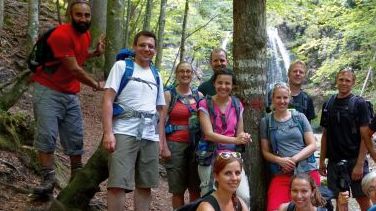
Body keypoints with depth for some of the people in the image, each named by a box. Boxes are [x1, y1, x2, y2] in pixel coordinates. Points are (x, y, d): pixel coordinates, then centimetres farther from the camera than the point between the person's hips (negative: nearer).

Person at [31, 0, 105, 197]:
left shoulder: (86, 35, 6)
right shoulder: (61, 34, -21)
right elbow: (74, 69, -21)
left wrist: (96, 52, 4)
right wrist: (96, 85, -8)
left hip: (71, 94, 8)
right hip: (47, 90, -8)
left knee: (76, 137, 9)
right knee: (47, 135, -13)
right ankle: (48, 179, -6)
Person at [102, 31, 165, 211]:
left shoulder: (156, 75, 19)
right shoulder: (122, 66, 3)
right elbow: (108, 100, -5)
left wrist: (162, 140, 13)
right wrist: (108, 132, -16)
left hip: (150, 136, 5)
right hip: (124, 133, -5)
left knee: (145, 185, 9)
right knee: (118, 183, -10)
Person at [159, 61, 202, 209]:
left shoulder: (199, 95, 11)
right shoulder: (169, 94, 3)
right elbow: (161, 122, -2)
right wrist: (164, 147, -11)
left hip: (196, 145, 2)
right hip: (175, 145, -2)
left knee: (196, 188, 3)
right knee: (177, 189, 1)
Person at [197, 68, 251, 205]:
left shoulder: (237, 105, 8)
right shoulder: (205, 104, -3)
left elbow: (239, 133, 14)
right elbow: (209, 134, -13)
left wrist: (244, 137, -11)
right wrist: (235, 140, -25)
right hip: (210, 157, -2)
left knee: (244, 197, -14)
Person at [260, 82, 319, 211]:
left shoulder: (299, 117, 6)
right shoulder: (266, 122, 5)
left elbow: (312, 145, 2)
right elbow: (265, 152, 6)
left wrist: (294, 159, -12)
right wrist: (280, 160, -13)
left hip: (308, 171, 1)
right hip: (281, 174, 0)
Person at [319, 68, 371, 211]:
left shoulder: (359, 104, -4)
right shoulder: (328, 105, 9)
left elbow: (365, 137, -8)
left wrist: (359, 164, -15)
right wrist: (322, 160, 8)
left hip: (354, 160, -4)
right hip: (334, 162, 4)